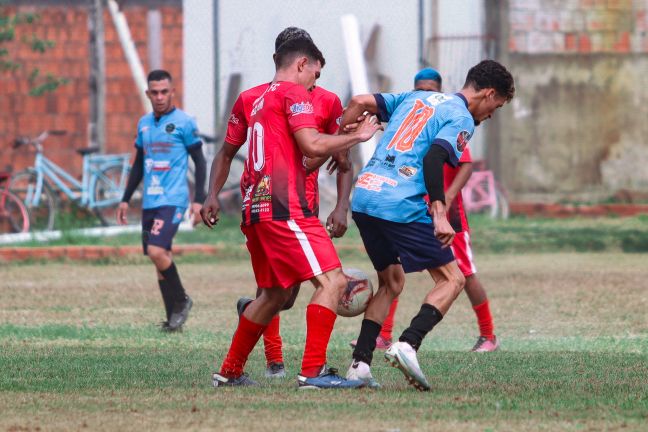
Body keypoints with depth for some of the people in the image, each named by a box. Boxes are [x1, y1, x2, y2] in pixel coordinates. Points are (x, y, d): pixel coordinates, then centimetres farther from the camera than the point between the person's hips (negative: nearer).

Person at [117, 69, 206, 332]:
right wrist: (125, 199, 21)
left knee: (157, 251, -20)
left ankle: (181, 301, -1)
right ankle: (173, 318, 11)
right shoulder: (144, 124, 14)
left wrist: (198, 200, -10)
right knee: (159, 258, 5)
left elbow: (199, 162, -3)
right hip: (150, 202, 7)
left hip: (172, 200, -7)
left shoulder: (184, 122, -5)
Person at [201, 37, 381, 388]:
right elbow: (313, 145, -13)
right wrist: (357, 136, -4)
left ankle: (229, 372, 26)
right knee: (332, 280, -13)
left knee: (275, 294, 22)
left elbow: (227, 152, 29)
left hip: (254, 209, 10)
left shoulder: (256, 100, 23)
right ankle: (313, 371, -21)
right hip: (284, 207, -10)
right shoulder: (293, 93, -3)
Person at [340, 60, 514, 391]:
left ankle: (360, 363, 12)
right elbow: (433, 159, -16)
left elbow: (360, 103, 17)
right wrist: (439, 214, -19)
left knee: (391, 282, 23)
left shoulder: (416, 98, 22)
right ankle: (407, 344, -20)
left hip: (363, 195, 8)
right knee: (451, 279, 1)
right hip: (401, 205, -8)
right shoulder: (462, 119, 0)